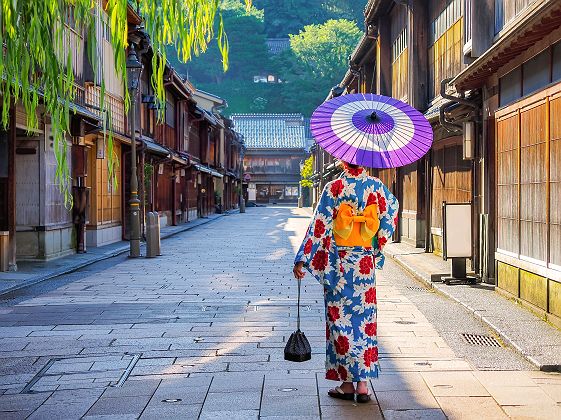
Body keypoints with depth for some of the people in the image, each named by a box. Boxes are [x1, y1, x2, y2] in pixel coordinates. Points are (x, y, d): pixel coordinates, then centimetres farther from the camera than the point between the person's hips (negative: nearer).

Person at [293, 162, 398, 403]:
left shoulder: (334, 188, -8)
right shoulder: (376, 186, 0)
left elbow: (320, 226, -11)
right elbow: (391, 215, 10)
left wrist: (302, 260, -10)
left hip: (338, 264, -3)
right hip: (366, 264, 3)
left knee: (340, 318, 4)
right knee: (365, 318, 7)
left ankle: (347, 384, 7)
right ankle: (363, 383, 7)